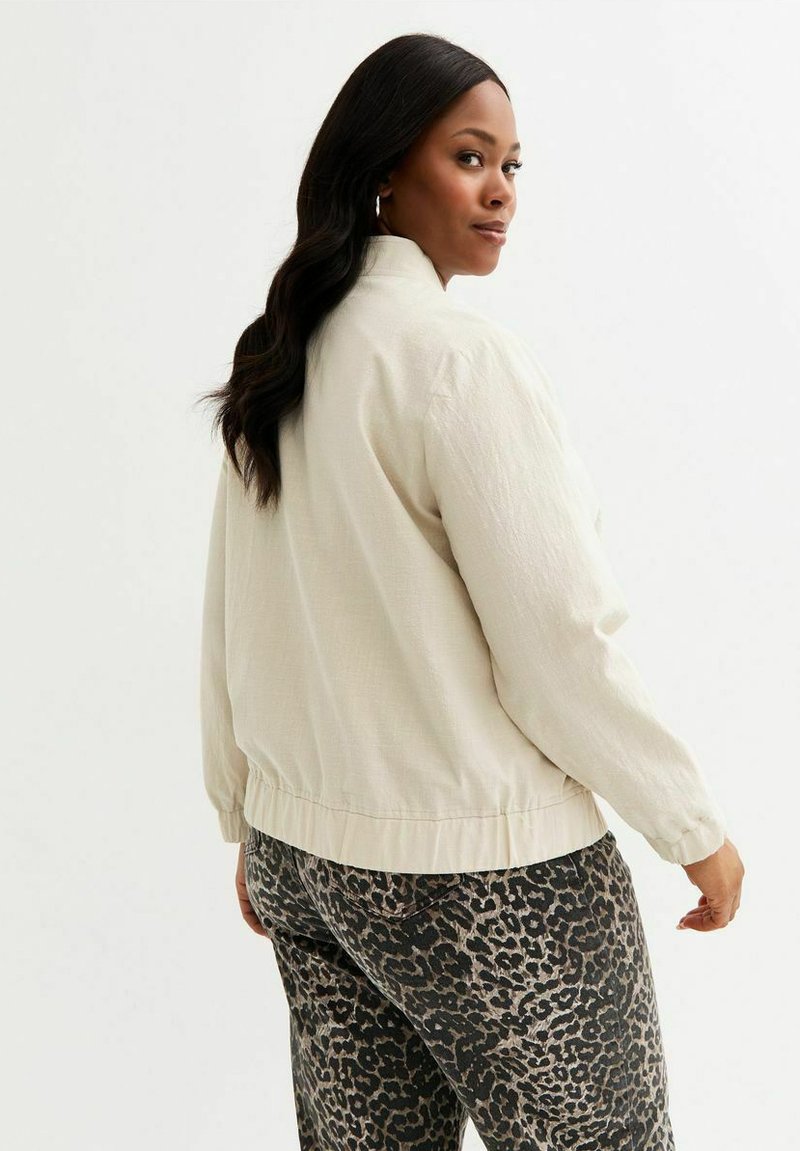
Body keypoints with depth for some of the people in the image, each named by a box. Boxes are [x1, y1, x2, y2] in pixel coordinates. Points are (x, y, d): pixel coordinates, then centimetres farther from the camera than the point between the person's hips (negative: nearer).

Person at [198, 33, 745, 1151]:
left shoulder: (274, 368, 7)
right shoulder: (463, 355, -16)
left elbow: (230, 628, 11)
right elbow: (559, 641, -17)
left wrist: (251, 824, 21)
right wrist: (698, 829, -5)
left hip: (303, 852, 8)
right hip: (481, 876, -8)